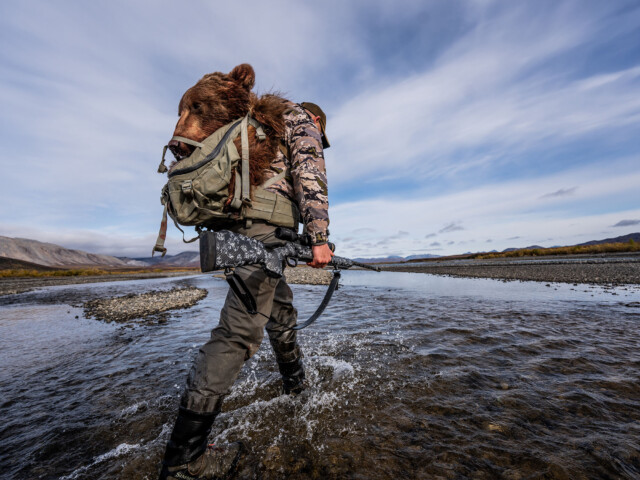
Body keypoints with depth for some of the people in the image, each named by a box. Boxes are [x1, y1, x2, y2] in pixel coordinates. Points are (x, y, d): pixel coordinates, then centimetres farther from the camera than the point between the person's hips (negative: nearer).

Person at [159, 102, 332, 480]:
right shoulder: (303, 123, 12)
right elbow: (309, 176, -10)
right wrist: (320, 236, -18)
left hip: (236, 223, 10)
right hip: (265, 227, -10)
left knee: (282, 307, 19)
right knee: (241, 330, -10)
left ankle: (296, 383, 37)